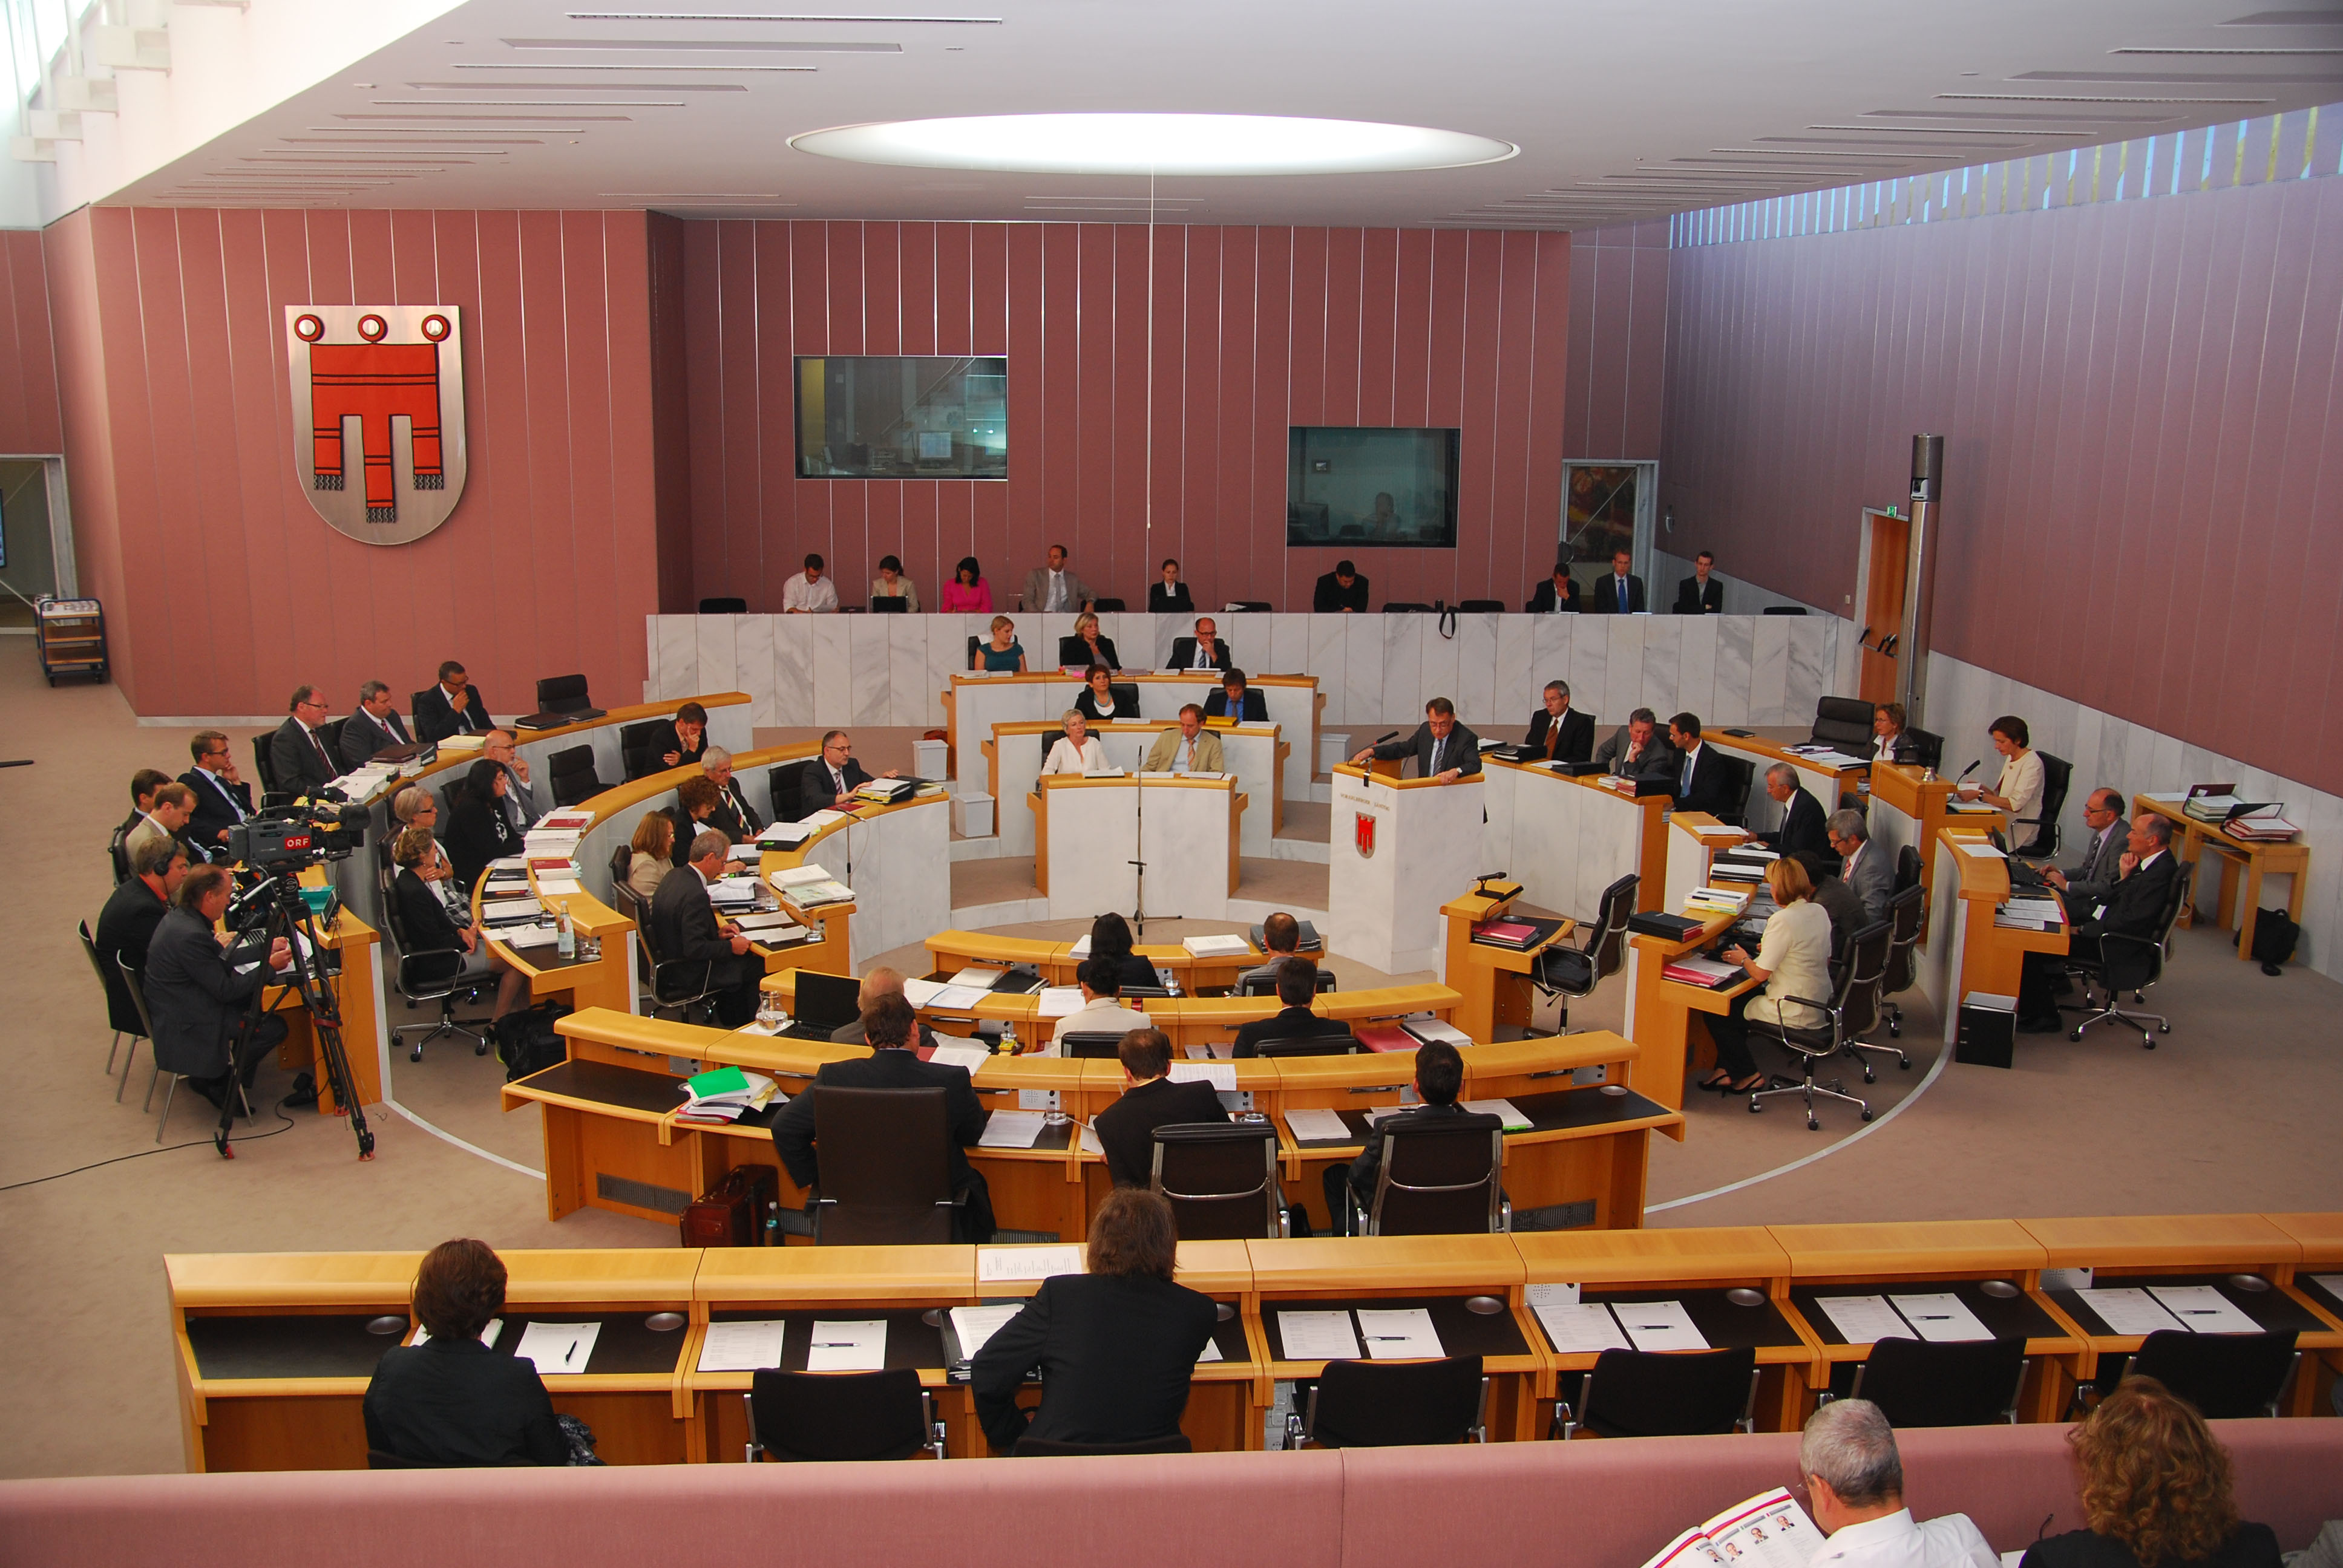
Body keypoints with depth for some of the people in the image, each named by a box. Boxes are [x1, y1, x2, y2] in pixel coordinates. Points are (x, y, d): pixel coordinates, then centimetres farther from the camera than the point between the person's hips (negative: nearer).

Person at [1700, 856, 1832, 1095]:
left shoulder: (1783, 920, -23)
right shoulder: (1820, 912, 2)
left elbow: (1760, 974, -20)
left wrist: (1743, 959, 2)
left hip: (1795, 1013, -9)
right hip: (1821, 1007, 9)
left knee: (1717, 1014, 6)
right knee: (1738, 1000, 24)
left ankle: (1748, 1075, 14)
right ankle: (1727, 1069, 24)